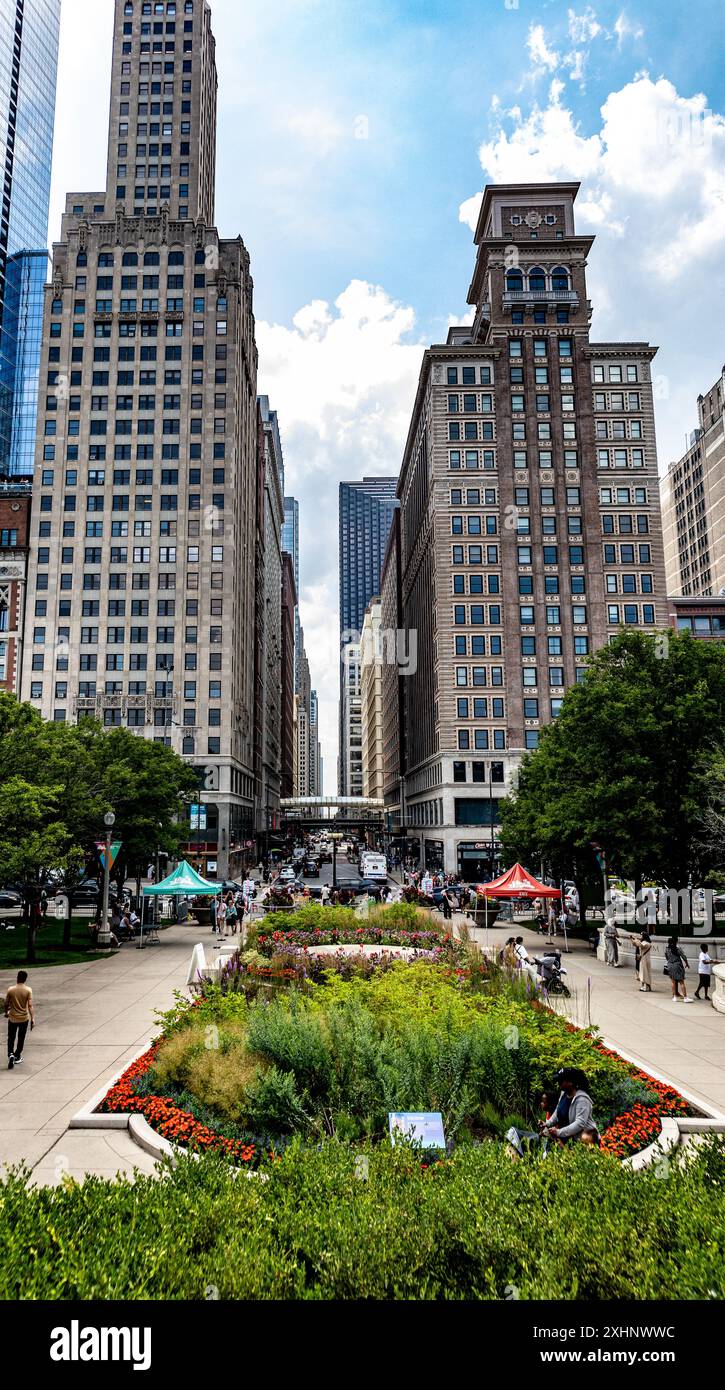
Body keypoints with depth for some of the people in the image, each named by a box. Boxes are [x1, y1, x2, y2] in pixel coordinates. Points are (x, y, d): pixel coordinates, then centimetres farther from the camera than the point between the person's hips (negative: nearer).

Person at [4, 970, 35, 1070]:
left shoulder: (11, 989, -9)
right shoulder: (28, 990, -13)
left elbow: (6, 1004, 0)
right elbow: (30, 1005, -16)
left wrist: (6, 1012, 21)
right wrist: (33, 1019, -13)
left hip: (12, 1018, 0)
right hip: (24, 1018, 0)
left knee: (11, 1038, 13)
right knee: (21, 1038, 16)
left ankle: (11, 1055, -8)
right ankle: (17, 1057, 26)